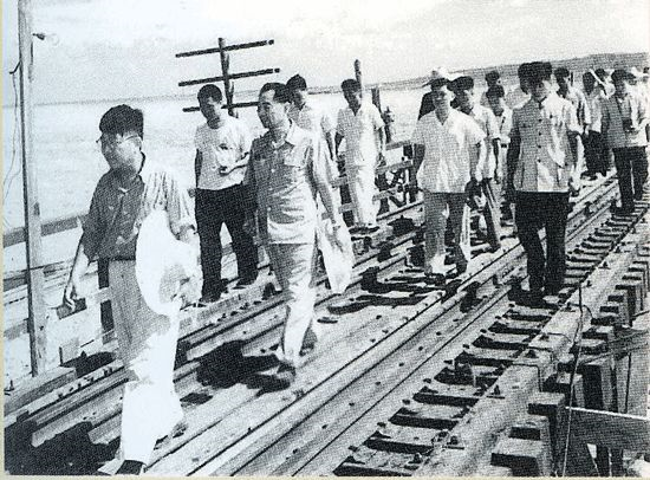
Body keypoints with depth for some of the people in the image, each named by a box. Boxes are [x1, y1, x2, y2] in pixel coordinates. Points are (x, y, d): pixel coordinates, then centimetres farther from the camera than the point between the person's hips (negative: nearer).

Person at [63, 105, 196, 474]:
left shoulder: (164, 180, -9)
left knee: (146, 363, -9)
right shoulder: (106, 184, 8)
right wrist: (77, 275, 1)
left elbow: (185, 231, -9)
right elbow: (92, 233, 11)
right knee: (134, 358, 17)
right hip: (118, 274, 7)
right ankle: (170, 416, 39)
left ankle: (134, 457, -9)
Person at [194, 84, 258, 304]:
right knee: (207, 240, 0)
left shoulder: (237, 127, -4)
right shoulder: (201, 131, 10)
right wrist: (197, 185, 17)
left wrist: (234, 165, -19)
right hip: (206, 190, 4)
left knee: (241, 235, 7)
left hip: (233, 188, -4)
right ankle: (211, 287, 5)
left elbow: (250, 156, -2)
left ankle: (248, 275, 28)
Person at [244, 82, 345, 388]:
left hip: (300, 229, -6)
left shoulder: (309, 143, -9)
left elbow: (325, 187, -4)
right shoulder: (258, 146, 6)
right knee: (291, 291, 18)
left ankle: (288, 360, -2)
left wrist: (336, 223, -2)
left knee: (297, 294, -5)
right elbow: (252, 187, 15)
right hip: (269, 231, 6)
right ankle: (309, 334, 39)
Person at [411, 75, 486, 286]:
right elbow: (419, 150, 13)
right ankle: (433, 269, -7)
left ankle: (462, 259, 35)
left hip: (460, 182, -1)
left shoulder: (464, 122, -4)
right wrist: (417, 173, 7)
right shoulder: (424, 123, 3)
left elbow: (479, 146, 3)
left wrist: (476, 171, -5)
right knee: (433, 227, -7)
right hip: (433, 183, 1)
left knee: (460, 225, 12)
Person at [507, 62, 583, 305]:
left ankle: (553, 288, 17)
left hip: (557, 182, -3)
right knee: (525, 231, 1)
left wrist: (576, 174, -9)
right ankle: (536, 283, 18)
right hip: (527, 182, 3)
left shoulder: (564, 108, 3)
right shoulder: (520, 113, 11)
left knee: (555, 237, 3)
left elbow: (576, 143, 1)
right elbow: (514, 146, 16)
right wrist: (510, 177, 10)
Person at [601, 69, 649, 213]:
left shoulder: (637, 100, 3)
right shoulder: (608, 103, 5)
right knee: (623, 175, 2)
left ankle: (638, 189, 32)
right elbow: (605, 122, 11)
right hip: (618, 143, 0)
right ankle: (627, 204, 10)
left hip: (636, 140, 0)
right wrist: (603, 138, 8)